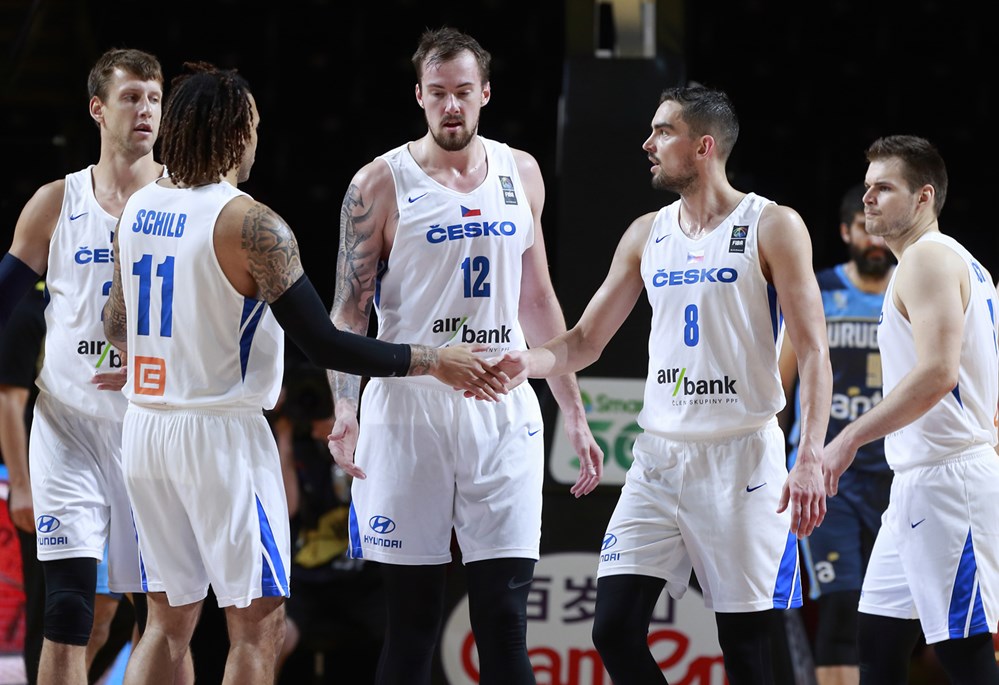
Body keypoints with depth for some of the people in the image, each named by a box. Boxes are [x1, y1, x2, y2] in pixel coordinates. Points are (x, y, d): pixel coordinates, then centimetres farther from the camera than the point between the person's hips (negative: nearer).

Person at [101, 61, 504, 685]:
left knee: (169, 622, 15)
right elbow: (323, 345, -18)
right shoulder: (251, 224, -15)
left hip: (145, 425, 7)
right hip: (221, 433, -7)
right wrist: (432, 362, -11)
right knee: (258, 624, 0)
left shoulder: (138, 209, 6)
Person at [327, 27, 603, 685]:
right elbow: (349, 310, -2)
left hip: (503, 412, 3)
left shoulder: (521, 174, 11)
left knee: (505, 624, -2)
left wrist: (575, 413, 16)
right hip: (411, 406, -3)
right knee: (411, 622, 1)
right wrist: (345, 410, -18)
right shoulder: (382, 184, -1)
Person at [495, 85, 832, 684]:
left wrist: (811, 459, -21)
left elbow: (813, 352, -9)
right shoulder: (647, 235, 12)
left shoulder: (773, 227, -4)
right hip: (660, 455, 5)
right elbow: (586, 342, 16)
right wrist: (530, 362, -6)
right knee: (615, 631, -4)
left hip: (741, 457, -5)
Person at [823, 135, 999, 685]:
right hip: (916, 480, 11)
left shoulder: (929, 258, -11)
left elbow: (936, 373, -24)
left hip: (946, 477, -11)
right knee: (879, 638, 11)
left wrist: (849, 439, -22)